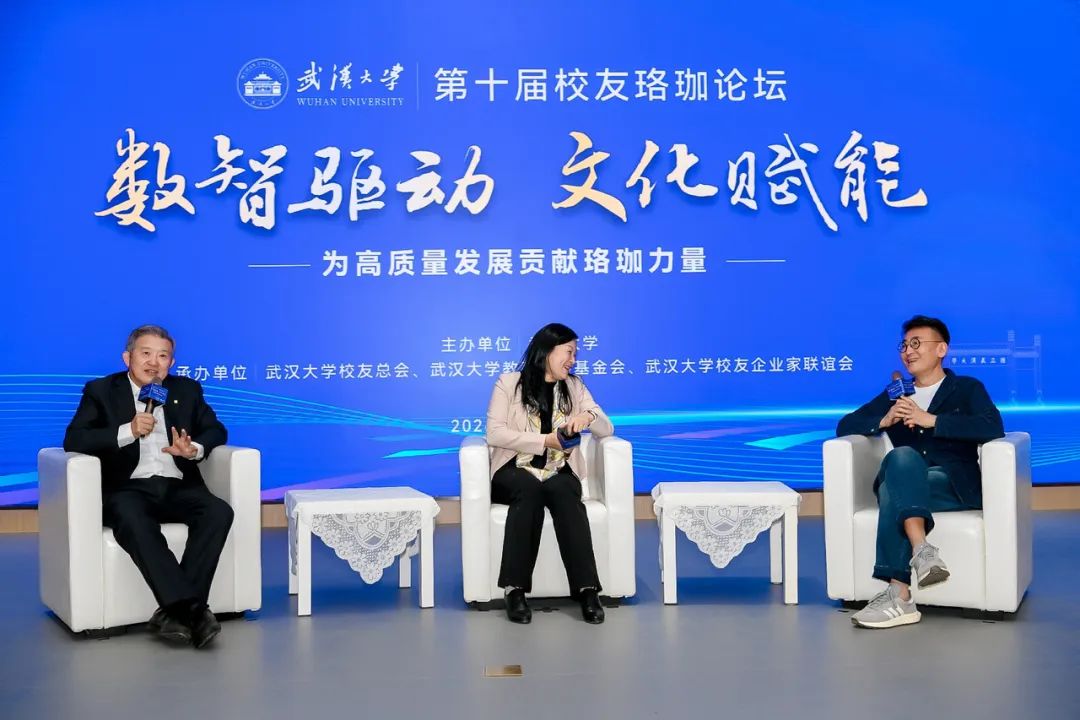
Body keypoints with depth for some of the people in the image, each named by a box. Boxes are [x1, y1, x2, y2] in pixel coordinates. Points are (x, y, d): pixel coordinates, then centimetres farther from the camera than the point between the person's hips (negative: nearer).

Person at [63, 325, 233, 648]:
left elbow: (216, 430, 15)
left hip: (177, 488, 3)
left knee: (219, 511, -27)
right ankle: (192, 608, -39)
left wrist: (195, 449, -9)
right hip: (127, 489, -3)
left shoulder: (187, 390, 17)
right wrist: (128, 431, -19)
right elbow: (73, 440, -4)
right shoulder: (101, 391, 7)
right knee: (134, 521, -38)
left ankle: (174, 611, -29)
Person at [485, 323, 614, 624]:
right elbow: (494, 433, -6)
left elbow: (607, 429, 10)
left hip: (559, 472, 2)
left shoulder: (574, 387, 16)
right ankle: (515, 589, -37)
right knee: (529, 488, -37)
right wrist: (545, 440, -14)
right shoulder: (509, 383, 5)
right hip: (514, 472, -2)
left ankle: (587, 590, -41)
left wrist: (588, 416, -13)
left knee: (564, 491, -34)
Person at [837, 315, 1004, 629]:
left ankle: (898, 594, -41)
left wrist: (930, 420, -13)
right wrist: (884, 421, -2)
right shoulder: (895, 394, 26)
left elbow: (993, 427, -7)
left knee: (893, 491, -34)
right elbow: (845, 426, 19)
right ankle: (921, 550, -48)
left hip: (955, 484, -3)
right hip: (907, 483, 3)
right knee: (902, 456, -34)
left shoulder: (967, 389, 14)